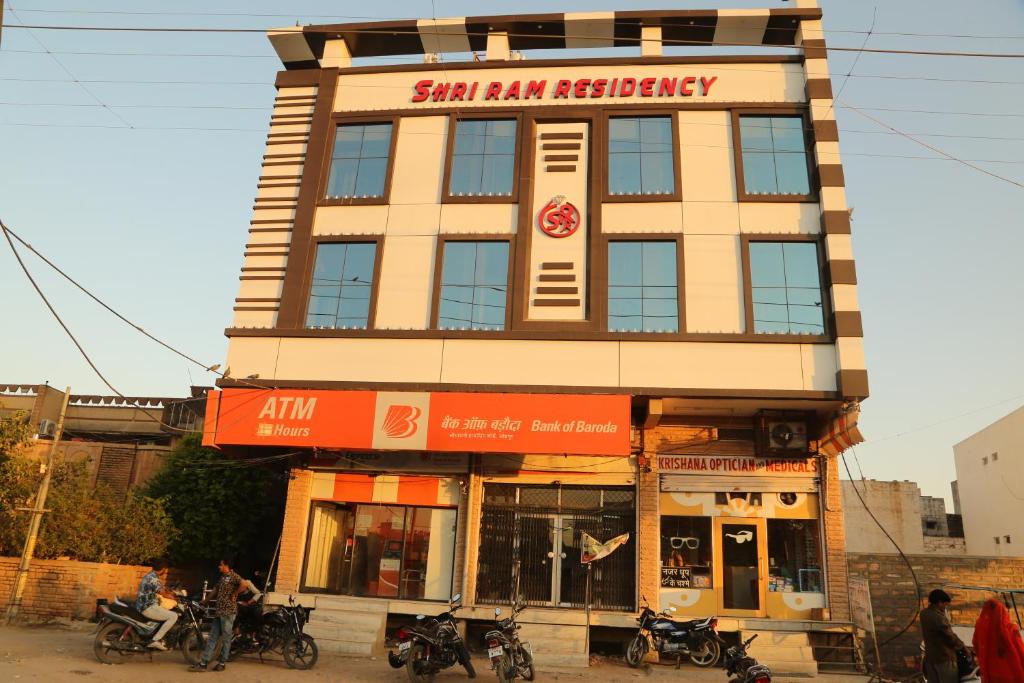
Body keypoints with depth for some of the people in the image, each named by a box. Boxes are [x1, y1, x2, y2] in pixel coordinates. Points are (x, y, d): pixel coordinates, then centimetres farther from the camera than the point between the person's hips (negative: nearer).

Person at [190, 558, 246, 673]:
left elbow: (243, 585, -28)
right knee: (212, 637, 8)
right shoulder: (222, 577, 17)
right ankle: (203, 663, 10)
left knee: (226, 638, 1)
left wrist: (233, 595, -18)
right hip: (218, 611, 9)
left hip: (228, 611, -9)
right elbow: (216, 590, 30)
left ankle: (222, 663, 9)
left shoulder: (233, 576, -11)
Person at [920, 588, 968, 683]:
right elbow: (950, 636, -13)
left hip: (930, 657, 7)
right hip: (944, 657, -7)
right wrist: (962, 645, 4)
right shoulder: (939, 617, -22)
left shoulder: (924, 613, 3)